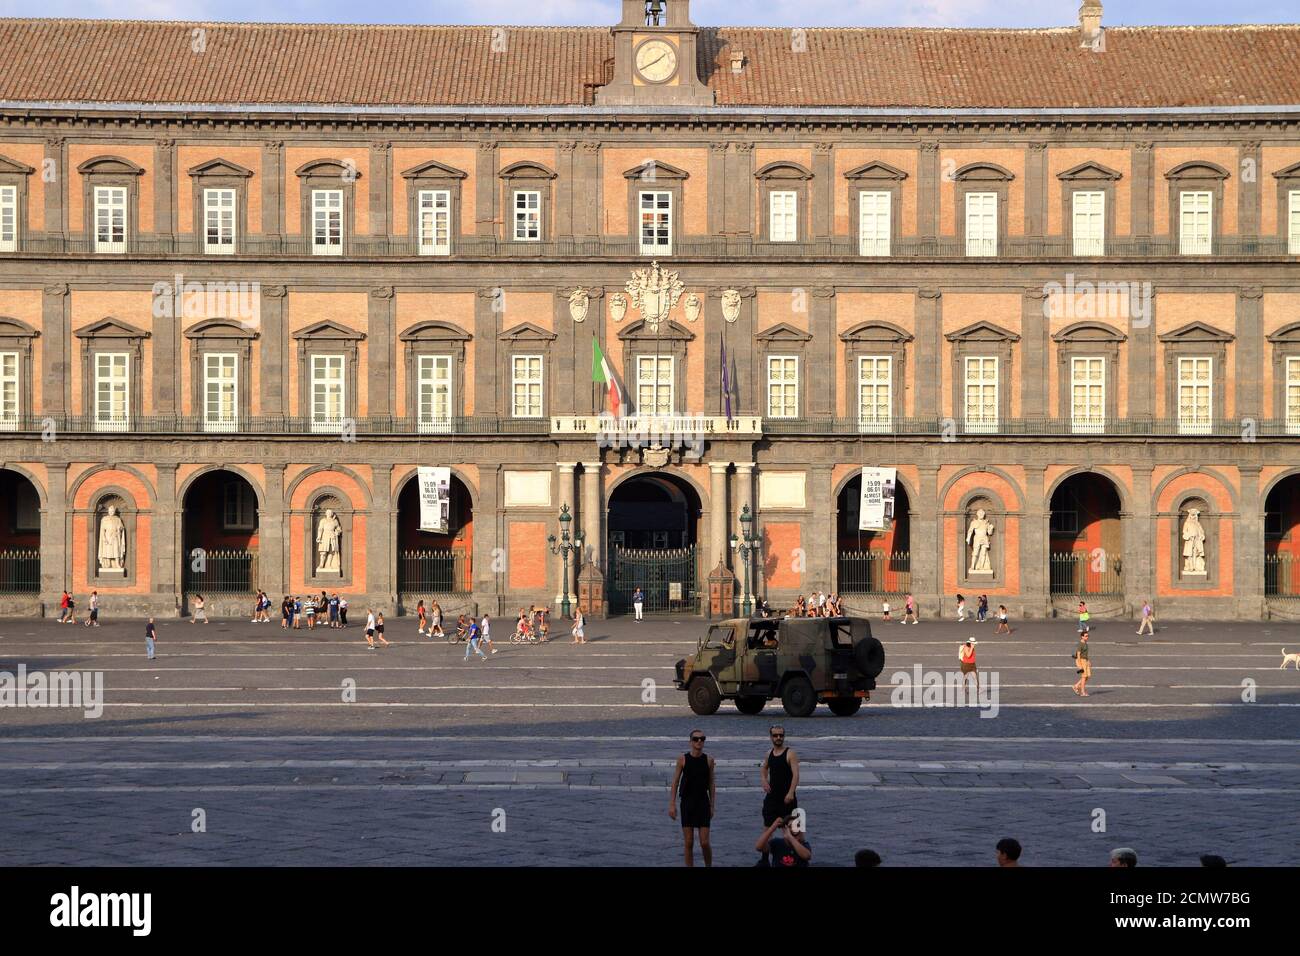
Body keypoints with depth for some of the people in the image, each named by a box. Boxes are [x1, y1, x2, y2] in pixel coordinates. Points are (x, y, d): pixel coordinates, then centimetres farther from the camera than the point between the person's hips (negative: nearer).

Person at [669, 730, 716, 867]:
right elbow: (675, 782, 1)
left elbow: (711, 784, 7)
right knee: (689, 843, 1)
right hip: (687, 803, 0)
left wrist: (712, 806, 4)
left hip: (703, 803, 0)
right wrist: (672, 804, -5)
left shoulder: (708, 760, 1)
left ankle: (709, 865, 17)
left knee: (705, 843, -4)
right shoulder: (683, 759, -2)